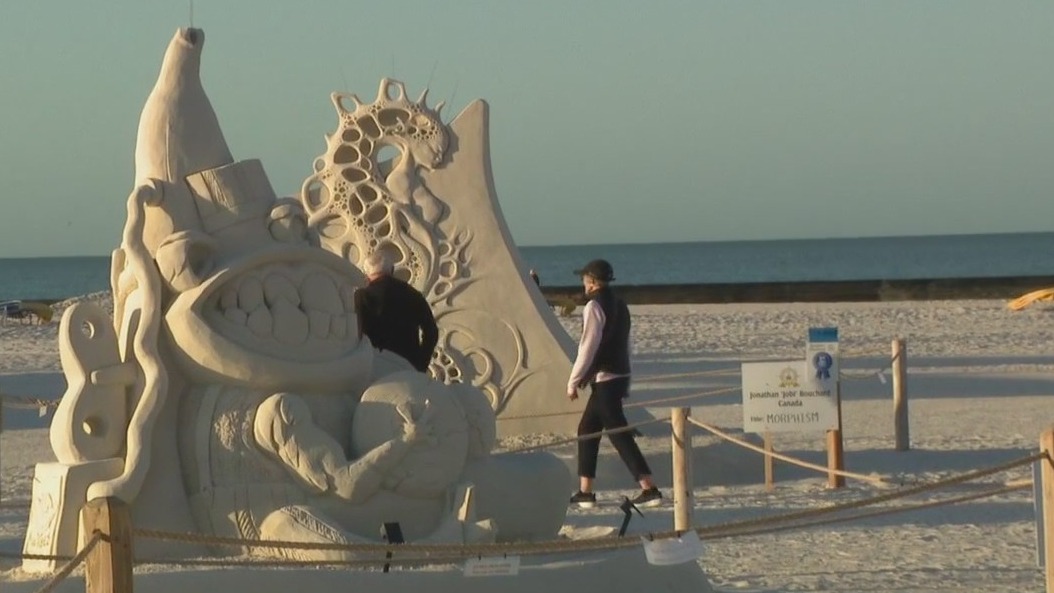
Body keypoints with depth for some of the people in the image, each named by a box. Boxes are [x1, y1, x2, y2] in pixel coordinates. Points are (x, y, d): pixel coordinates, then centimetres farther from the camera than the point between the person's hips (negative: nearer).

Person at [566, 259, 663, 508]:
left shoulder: (595, 306, -12)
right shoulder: (619, 305, 15)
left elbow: (588, 347, -17)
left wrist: (573, 381, -11)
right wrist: (625, 384, 25)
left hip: (604, 379, -9)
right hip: (620, 376, 9)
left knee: (619, 434, -9)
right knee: (587, 429, 15)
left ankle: (649, 489, -12)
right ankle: (585, 492, 15)